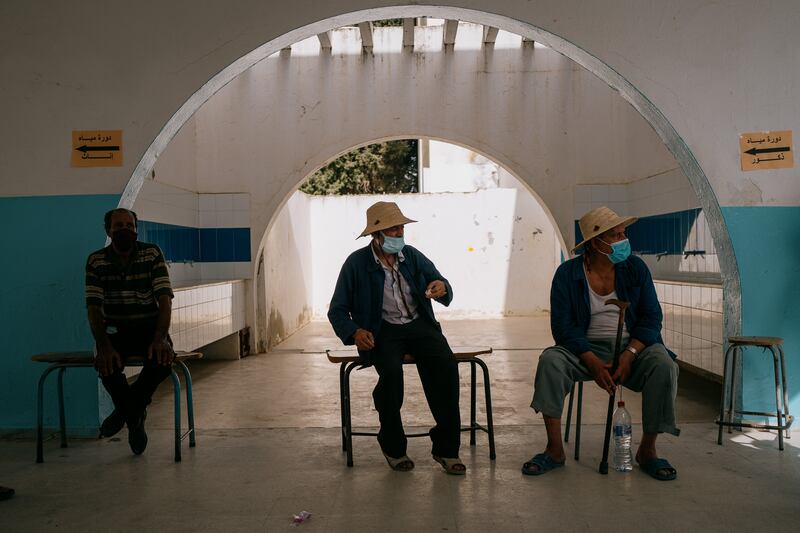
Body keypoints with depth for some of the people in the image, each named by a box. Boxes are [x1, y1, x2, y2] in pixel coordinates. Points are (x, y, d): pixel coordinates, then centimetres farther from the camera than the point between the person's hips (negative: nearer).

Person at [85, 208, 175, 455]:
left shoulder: (152, 254, -5)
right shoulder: (96, 261, -2)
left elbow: (164, 300, -12)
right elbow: (94, 308, -9)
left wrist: (160, 338, -29)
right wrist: (104, 346, -26)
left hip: (149, 327, 0)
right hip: (115, 330, 0)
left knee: (163, 358, -31)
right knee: (107, 362, -32)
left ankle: (126, 409, 0)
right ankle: (135, 416, -1)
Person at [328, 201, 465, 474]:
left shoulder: (413, 256, 7)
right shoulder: (357, 263, -2)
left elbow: (445, 294, 7)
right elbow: (337, 311, 2)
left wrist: (442, 288, -18)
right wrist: (355, 332, -18)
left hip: (419, 324, 3)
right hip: (382, 331, -2)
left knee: (446, 365, -26)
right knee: (391, 372, -34)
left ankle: (446, 448, -13)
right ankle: (393, 447, -10)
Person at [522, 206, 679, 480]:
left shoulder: (636, 268, 2)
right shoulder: (567, 273, -4)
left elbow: (651, 318, -2)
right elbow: (563, 327, -10)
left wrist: (629, 355, -19)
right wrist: (593, 363, -24)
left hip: (634, 346, 1)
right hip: (586, 348, -1)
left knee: (664, 365, -29)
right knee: (550, 361, -29)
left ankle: (647, 449, -12)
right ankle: (554, 450, -21)